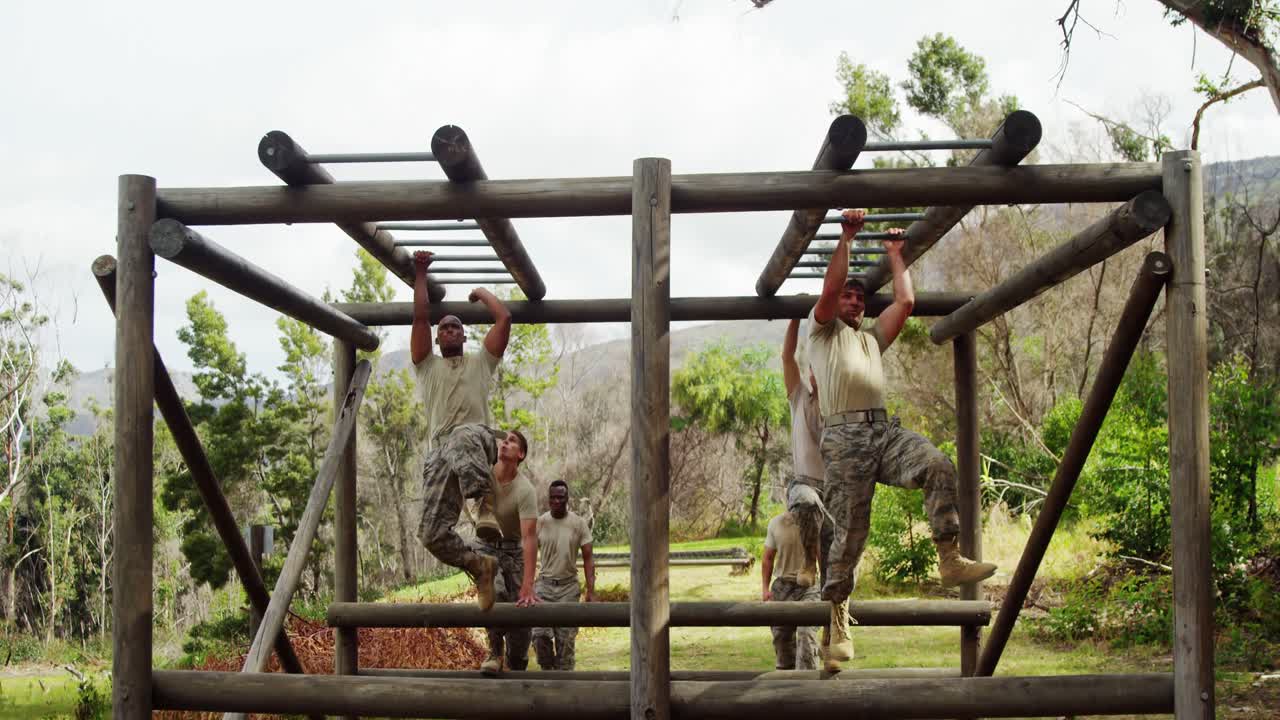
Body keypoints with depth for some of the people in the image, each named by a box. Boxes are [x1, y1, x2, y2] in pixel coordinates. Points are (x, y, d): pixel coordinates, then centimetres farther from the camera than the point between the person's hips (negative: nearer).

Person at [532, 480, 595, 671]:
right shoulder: (540, 523, 0)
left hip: (568, 586, 0)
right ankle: (547, 670, 11)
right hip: (544, 584, 0)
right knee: (540, 634, -11)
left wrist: (591, 591, -10)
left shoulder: (578, 523, -2)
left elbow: (587, 558, -2)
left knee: (565, 639, -2)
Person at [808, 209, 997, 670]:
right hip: (845, 434, -5)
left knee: (939, 467, -25)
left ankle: (950, 561, -24)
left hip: (884, 430, 5)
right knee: (849, 532, -8)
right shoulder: (823, 329, 19)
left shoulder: (873, 338, 33)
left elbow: (906, 302, 23)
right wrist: (846, 238, 3)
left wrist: (895, 257, 31)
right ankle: (837, 624, 0)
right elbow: (829, 288, 1)